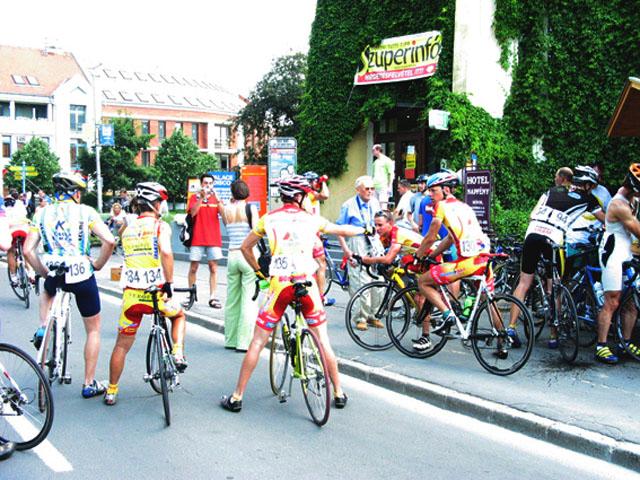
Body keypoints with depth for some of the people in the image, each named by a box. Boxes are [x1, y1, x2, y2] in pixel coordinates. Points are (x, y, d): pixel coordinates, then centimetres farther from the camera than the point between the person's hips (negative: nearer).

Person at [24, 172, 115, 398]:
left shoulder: (42, 213, 6)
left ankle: (43, 327, 20)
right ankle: (89, 384, 18)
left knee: (47, 291, 43)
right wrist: (97, 264, -1)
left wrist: (44, 271, 13)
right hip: (82, 276, -3)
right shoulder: (85, 211, -3)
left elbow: (28, 250, 0)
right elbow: (109, 240, -15)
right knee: (94, 330, 15)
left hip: (54, 275, 3)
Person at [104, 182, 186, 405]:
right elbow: (166, 252, -22)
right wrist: (169, 283, -16)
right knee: (179, 315, 29)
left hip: (131, 295, 4)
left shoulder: (128, 230, 12)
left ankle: (111, 391, 26)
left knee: (122, 344, 17)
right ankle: (178, 353, 11)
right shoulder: (160, 225, -5)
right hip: (155, 293, -4)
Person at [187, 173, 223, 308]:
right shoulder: (195, 197, 6)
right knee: (193, 268, 2)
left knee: (213, 268, -2)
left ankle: (212, 297, 0)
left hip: (214, 238, 1)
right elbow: (193, 213, -11)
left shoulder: (216, 198, 11)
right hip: (197, 238, -1)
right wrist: (202, 197, -17)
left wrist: (217, 198, -15)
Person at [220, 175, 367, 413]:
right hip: (306, 283, 0)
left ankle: (236, 397, 13)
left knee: (257, 341, 8)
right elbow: (343, 230, 24)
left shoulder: (268, 219, 7)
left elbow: (245, 247, 15)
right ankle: (339, 394, 20)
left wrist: (258, 271, 28)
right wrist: (364, 229, 43)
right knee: (323, 340, 12)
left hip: (279, 284, 0)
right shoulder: (311, 219, 8)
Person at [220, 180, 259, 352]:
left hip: (232, 255, 5)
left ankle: (231, 339, 20)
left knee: (232, 300, 13)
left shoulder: (226, 209, 5)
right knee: (249, 300, -1)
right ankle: (244, 342, -2)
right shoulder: (251, 208, -6)